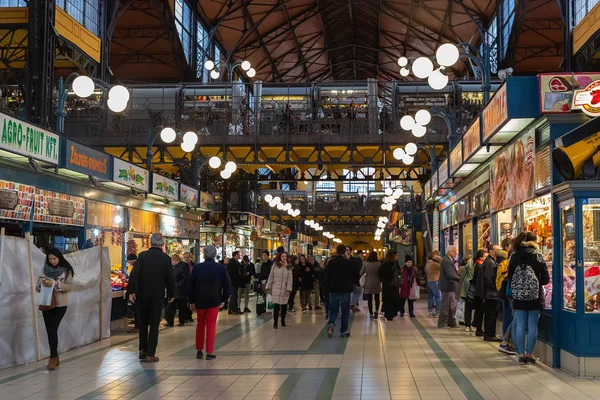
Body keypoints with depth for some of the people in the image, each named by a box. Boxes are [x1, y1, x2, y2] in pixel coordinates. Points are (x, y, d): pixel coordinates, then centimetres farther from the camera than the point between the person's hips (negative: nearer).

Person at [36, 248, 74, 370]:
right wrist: (42, 283, -14)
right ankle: (55, 357, 13)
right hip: (46, 304, 4)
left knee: (53, 329, -13)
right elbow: (37, 287, 9)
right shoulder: (45, 270, 7)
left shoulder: (66, 270, -2)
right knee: (49, 331, 4)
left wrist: (55, 284, -21)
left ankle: (53, 357, -4)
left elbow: (69, 287, -9)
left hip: (60, 304, -4)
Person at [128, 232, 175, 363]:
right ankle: (150, 354, 2)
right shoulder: (166, 259, -4)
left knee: (143, 322, 18)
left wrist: (132, 291, -6)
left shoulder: (142, 256, -2)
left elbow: (134, 274, -9)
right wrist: (170, 294, 10)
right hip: (158, 296, -1)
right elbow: (170, 279, -2)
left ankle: (142, 349, 19)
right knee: (154, 324, 3)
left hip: (142, 294, 2)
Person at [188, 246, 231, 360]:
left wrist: (191, 301, 5)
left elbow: (191, 285, -3)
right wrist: (224, 300, 3)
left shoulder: (197, 268, -5)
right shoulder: (220, 268, -4)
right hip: (214, 301, -1)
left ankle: (199, 351, 20)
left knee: (200, 325, 17)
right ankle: (209, 352, 0)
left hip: (199, 301, 1)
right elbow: (227, 285, -4)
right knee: (211, 326, 3)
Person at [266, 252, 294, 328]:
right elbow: (271, 276, 6)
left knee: (284, 305, 6)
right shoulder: (275, 265, 3)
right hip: (275, 288, -1)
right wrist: (268, 287, 3)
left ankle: (283, 321, 22)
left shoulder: (289, 267, 5)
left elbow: (290, 279, 1)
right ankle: (275, 322, -7)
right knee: (276, 305, -9)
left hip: (284, 289, 1)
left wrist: (289, 289, -8)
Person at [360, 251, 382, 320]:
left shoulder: (365, 264, -7)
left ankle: (371, 314, 8)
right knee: (377, 298, 12)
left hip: (368, 284, 0)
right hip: (376, 284, 0)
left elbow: (361, 273, -3)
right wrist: (380, 280, 12)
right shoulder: (379, 264, -9)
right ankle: (376, 310, -8)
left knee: (369, 299, 7)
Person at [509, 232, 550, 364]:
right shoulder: (537, 256, -5)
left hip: (518, 296, 2)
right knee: (532, 326, 4)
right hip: (534, 295, -2)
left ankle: (522, 354, 7)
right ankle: (529, 354, 6)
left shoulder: (514, 257, 2)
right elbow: (546, 279, -3)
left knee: (520, 325, 5)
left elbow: (510, 277, 6)